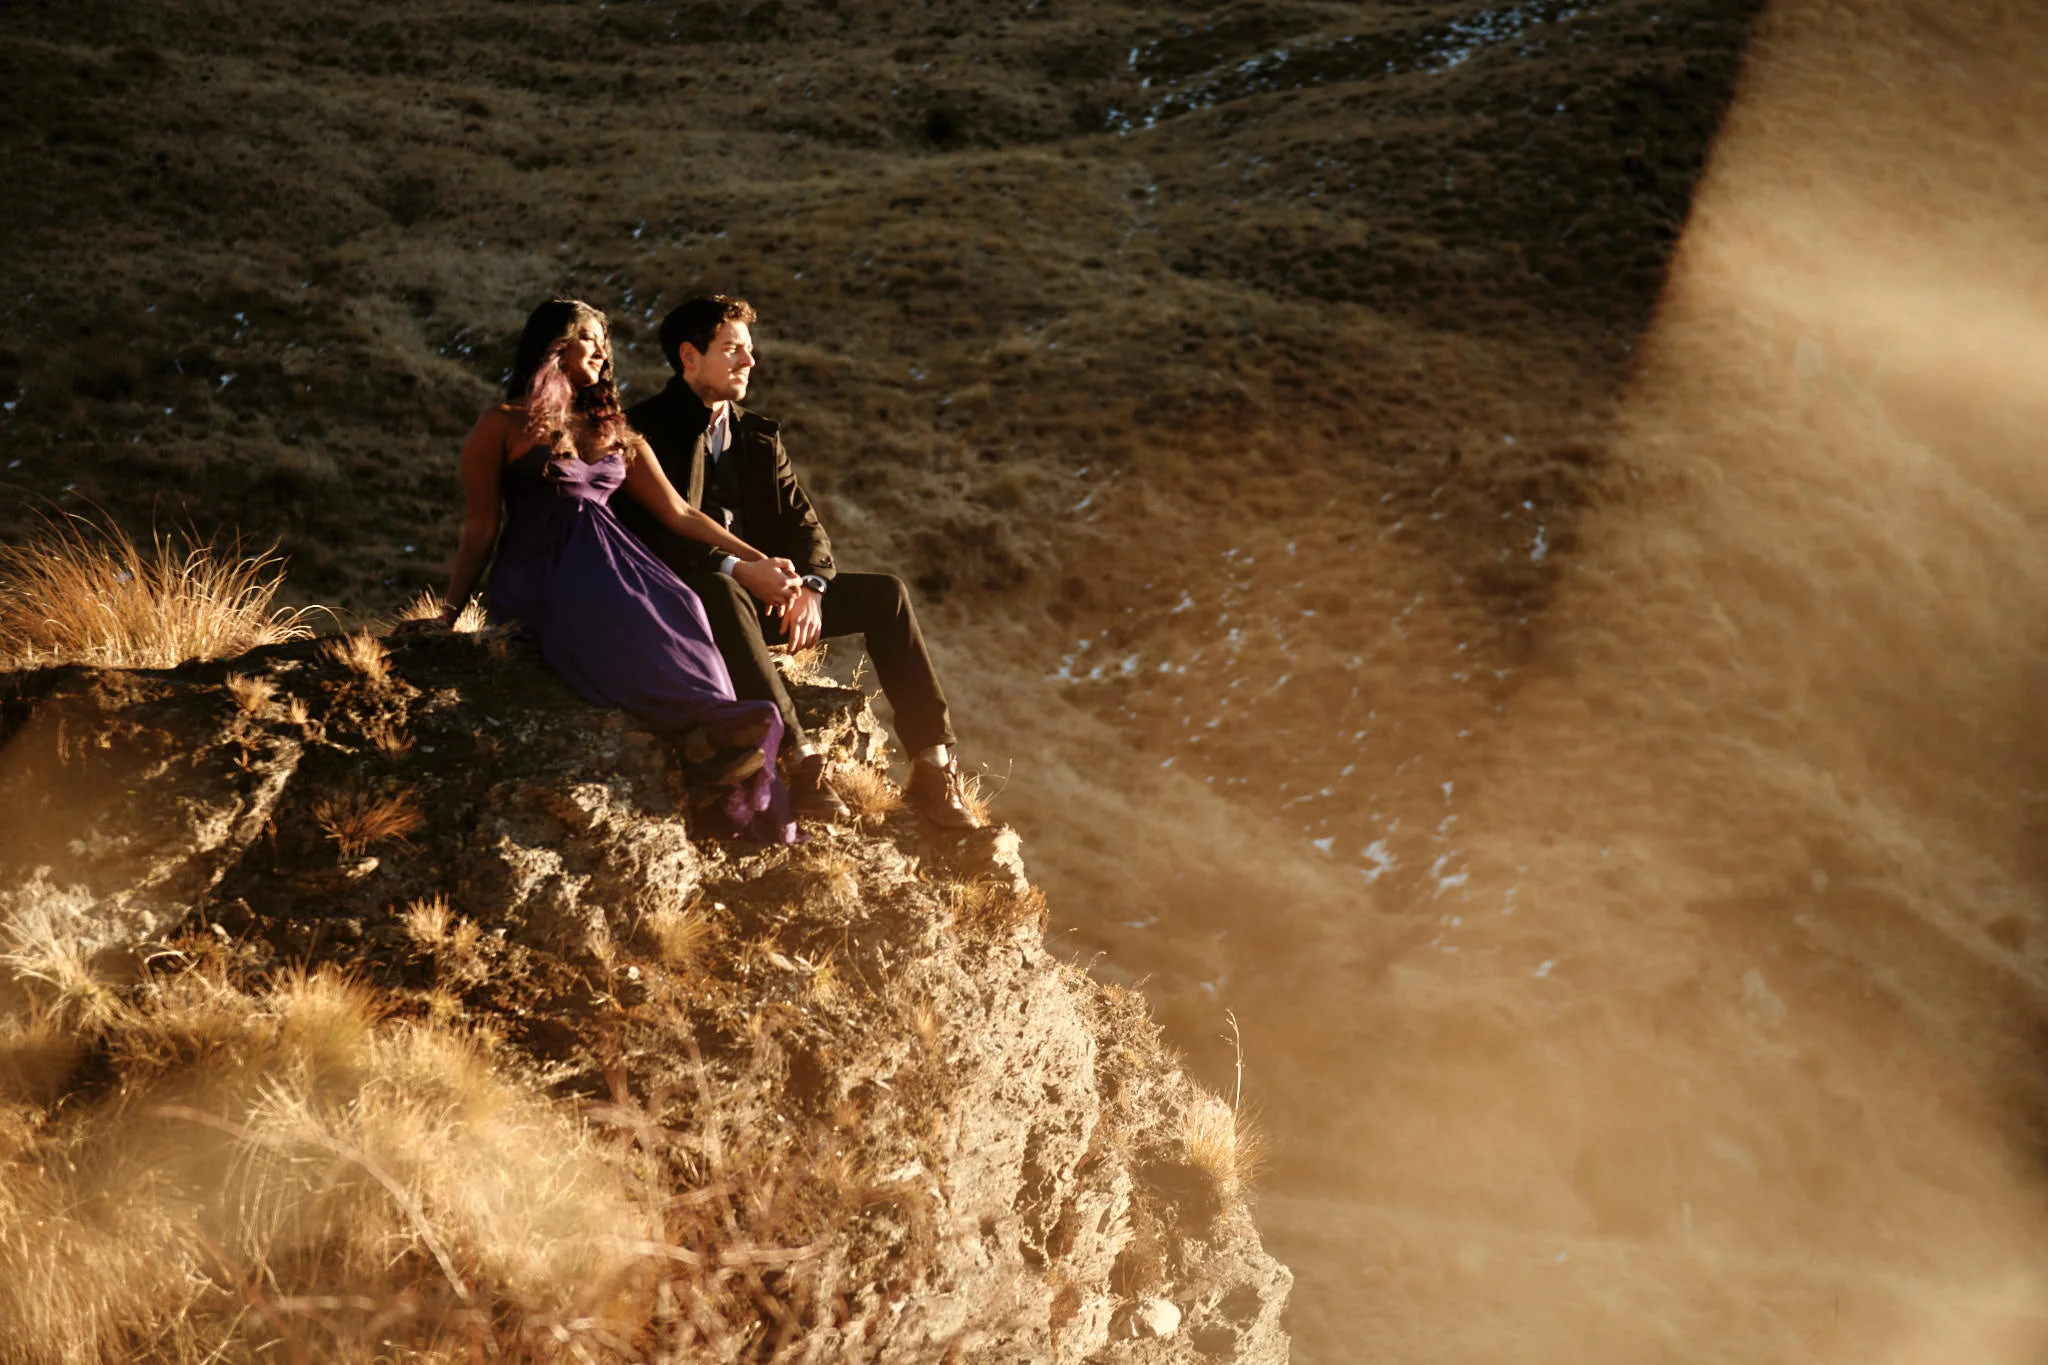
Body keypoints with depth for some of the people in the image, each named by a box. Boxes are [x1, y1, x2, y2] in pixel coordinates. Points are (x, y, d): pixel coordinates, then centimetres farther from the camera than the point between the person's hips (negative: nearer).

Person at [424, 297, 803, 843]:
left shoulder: (616, 433, 23)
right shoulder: (504, 427, 9)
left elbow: (677, 513, 17)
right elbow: (480, 529, 8)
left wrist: (754, 562, 7)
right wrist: (448, 616, 2)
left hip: (609, 562, 3)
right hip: (538, 574, -3)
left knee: (677, 612, -30)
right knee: (620, 618, -37)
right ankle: (719, 723, -46)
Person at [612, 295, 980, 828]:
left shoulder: (759, 436, 19)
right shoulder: (645, 429, -3)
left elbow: (803, 524, 11)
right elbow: (647, 533, -16)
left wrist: (810, 585, -12)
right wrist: (736, 569, -27)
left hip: (762, 589, 7)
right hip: (689, 596, -7)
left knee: (884, 592, -8)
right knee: (724, 595, -40)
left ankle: (932, 765, -14)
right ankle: (801, 762, -47)